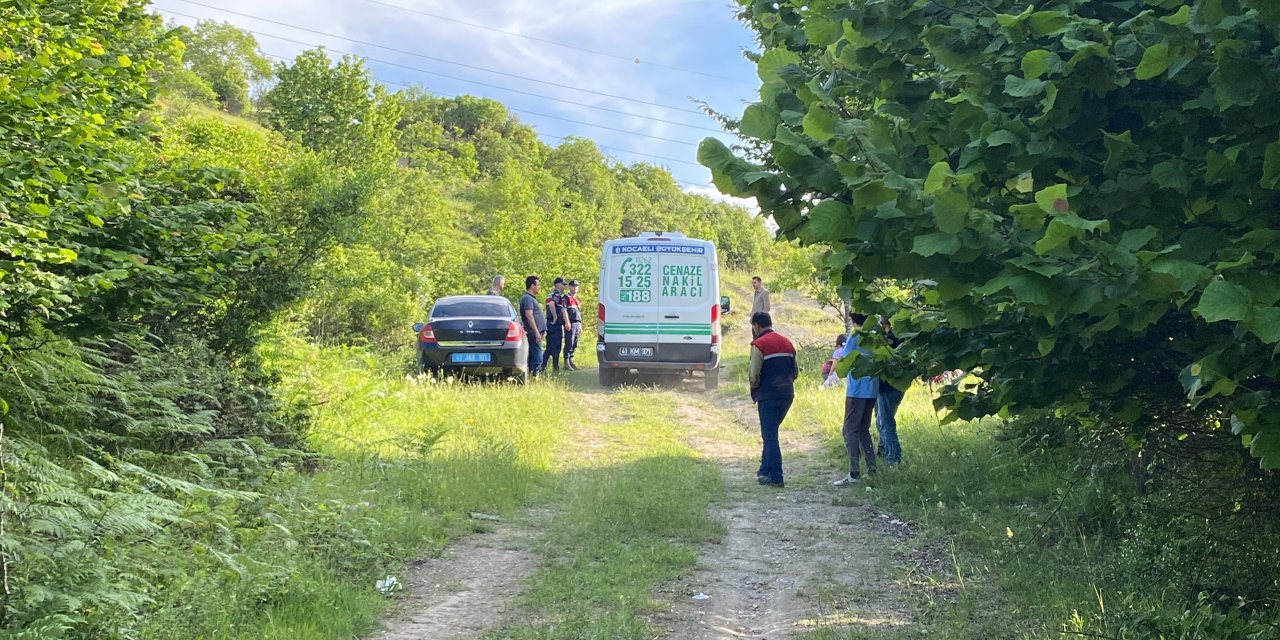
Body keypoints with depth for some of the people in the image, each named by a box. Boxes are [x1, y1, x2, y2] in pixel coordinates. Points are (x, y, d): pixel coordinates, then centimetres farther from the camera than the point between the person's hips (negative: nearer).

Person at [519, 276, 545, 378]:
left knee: (532, 357, 12)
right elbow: (529, 316, -20)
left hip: (535, 332, 10)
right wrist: (536, 332, -22)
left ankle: (531, 376, 15)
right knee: (537, 358, -12)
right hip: (534, 332, -10)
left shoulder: (530, 298, 20)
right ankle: (535, 375, -15)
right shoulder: (527, 298, -13)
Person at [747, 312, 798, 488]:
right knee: (770, 433, 20)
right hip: (787, 394, 7)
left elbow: (754, 375, -14)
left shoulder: (759, 344, -10)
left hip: (768, 396, -7)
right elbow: (795, 372, 14)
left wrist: (755, 390, 4)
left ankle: (775, 477, -1)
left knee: (770, 435, 0)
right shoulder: (787, 342, 12)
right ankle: (765, 470, 26)